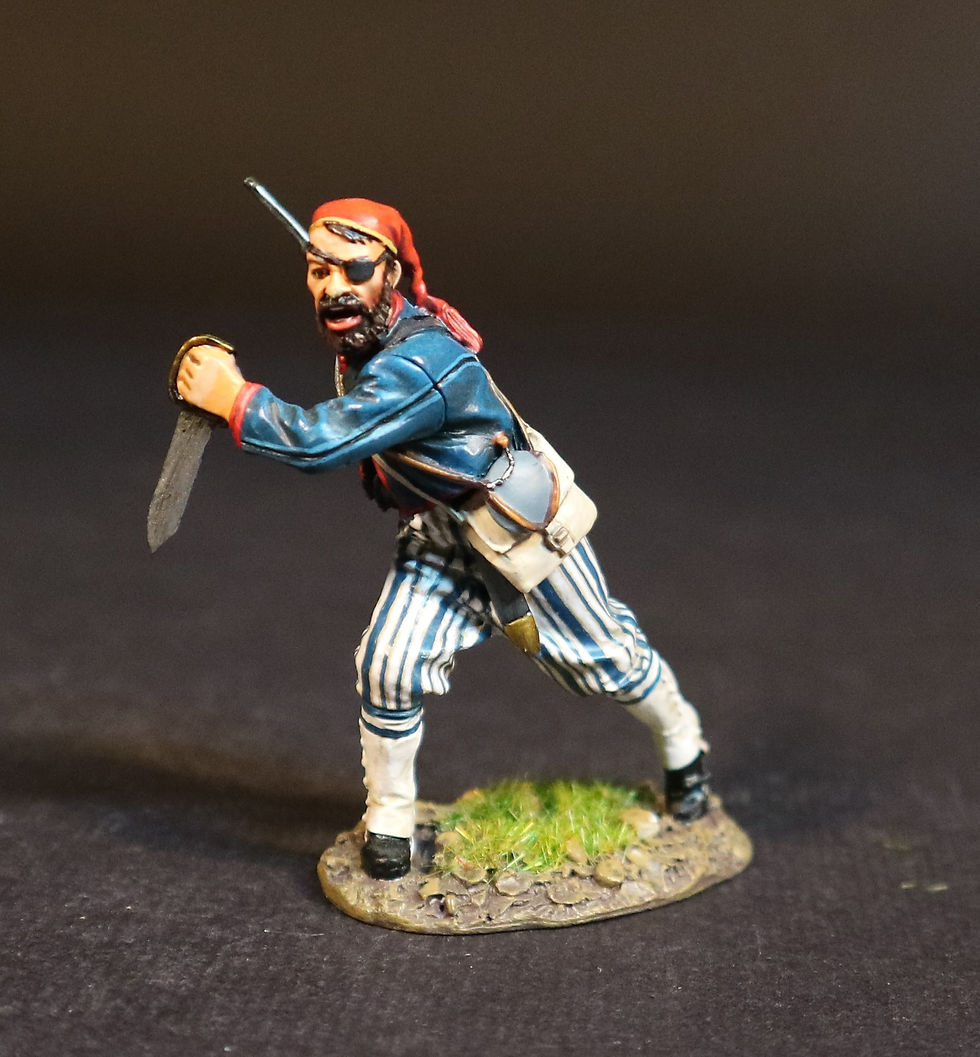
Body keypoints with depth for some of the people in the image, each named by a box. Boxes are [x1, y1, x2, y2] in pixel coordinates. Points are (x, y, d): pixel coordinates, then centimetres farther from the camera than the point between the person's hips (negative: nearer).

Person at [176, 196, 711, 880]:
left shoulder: (422, 361, -37)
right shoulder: (359, 335, -9)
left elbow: (322, 443, -44)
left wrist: (233, 398, -37)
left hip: (524, 526, -6)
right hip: (440, 537, 7)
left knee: (605, 658, 12)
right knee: (388, 665, -9)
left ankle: (684, 746, 42)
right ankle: (389, 818, 12)